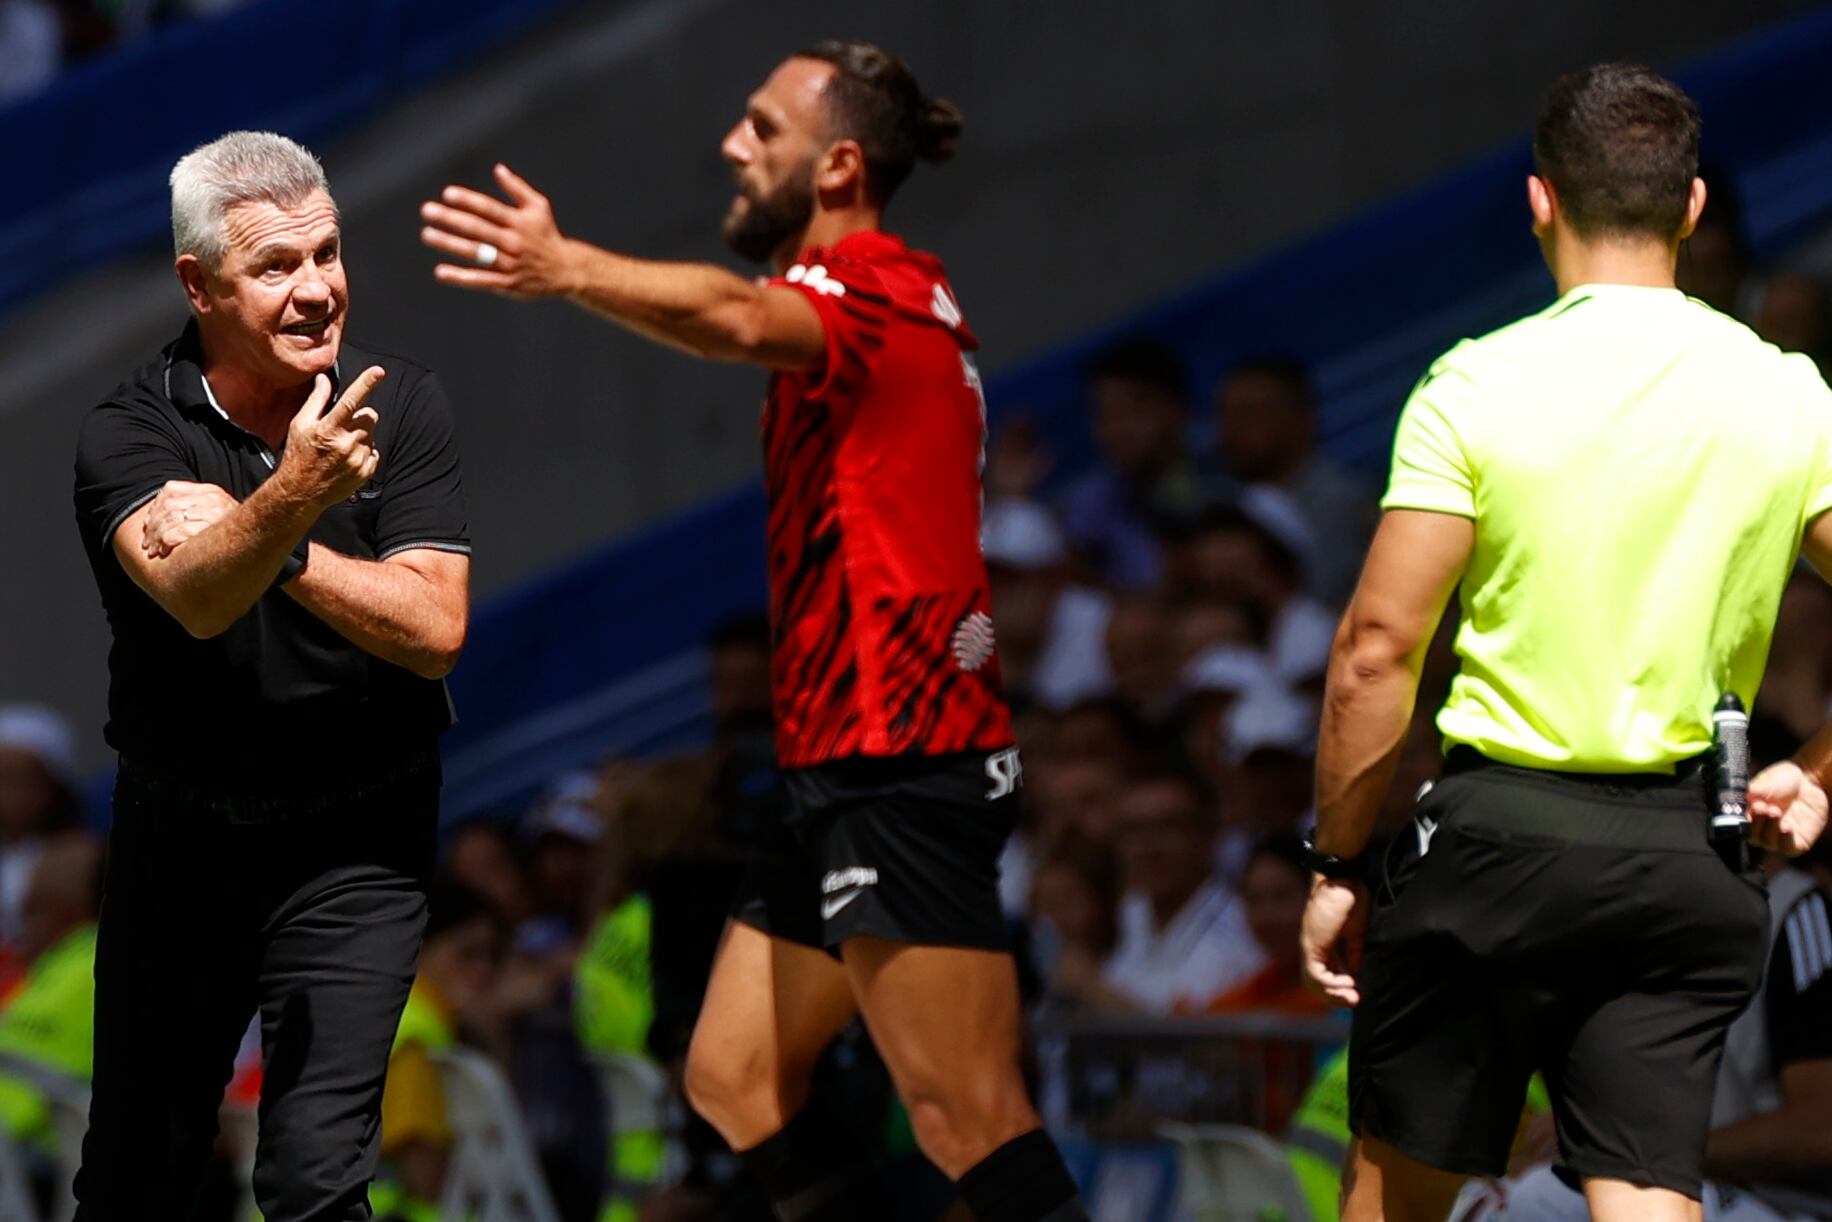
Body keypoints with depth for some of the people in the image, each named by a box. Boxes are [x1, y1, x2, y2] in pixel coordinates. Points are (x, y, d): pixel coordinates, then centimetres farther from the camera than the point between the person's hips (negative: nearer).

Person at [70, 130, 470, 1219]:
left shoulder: (400, 406, -7)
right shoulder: (131, 432, -12)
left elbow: (435, 628, -16)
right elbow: (196, 600, -32)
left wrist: (249, 537, -23)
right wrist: (290, 502, -51)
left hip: (353, 849, -1)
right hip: (177, 832, 1)